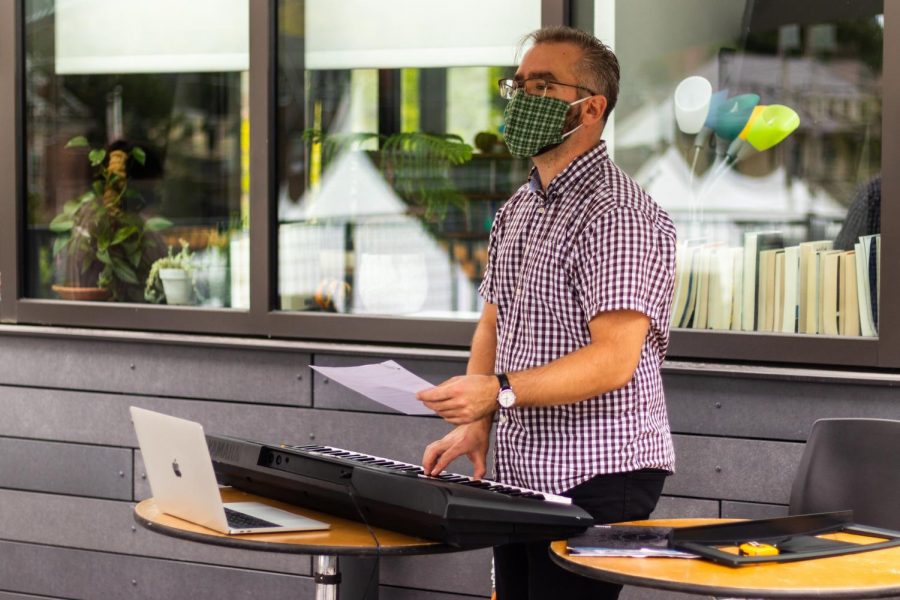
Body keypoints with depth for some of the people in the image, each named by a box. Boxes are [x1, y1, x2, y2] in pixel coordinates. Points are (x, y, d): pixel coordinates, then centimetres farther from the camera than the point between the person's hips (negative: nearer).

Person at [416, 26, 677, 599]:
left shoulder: (618, 214, -15)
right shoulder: (518, 210, 15)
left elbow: (613, 360, -23)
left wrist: (499, 391, -30)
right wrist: (475, 423, 3)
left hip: (597, 481, -9)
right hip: (520, 476, 9)